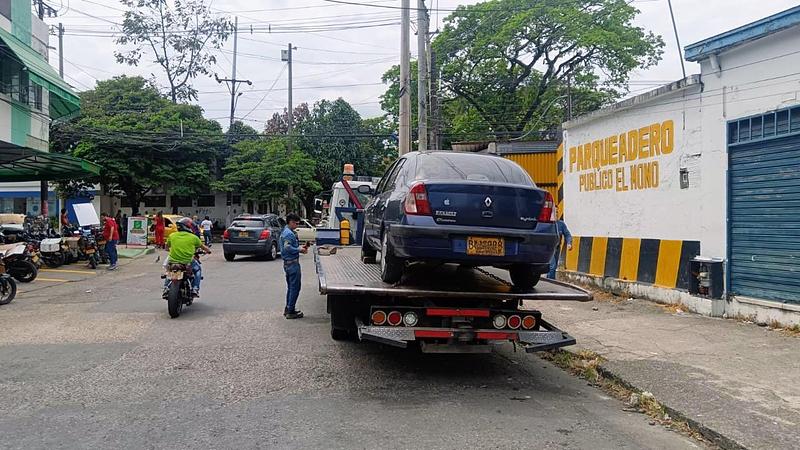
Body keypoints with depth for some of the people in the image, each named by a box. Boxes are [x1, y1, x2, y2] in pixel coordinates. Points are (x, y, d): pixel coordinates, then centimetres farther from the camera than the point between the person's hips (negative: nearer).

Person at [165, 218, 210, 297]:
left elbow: (167, 247, 24)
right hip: (188, 262, -2)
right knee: (197, 269, 27)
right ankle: (195, 289, 14)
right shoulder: (193, 237, 2)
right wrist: (208, 250, 39)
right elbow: (202, 246, 18)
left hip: (173, 261, 2)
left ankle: (166, 288, 22)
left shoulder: (172, 236, 7)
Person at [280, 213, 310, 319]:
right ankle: (290, 311, -2)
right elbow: (287, 247, -28)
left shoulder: (286, 232, 15)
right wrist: (299, 250, -17)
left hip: (288, 263, 11)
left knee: (291, 287, 17)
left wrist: (300, 247, 10)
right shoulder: (289, 233, -18)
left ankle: (288, 309, 24)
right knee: (295, 287, -5)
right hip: (292, 263, -11)